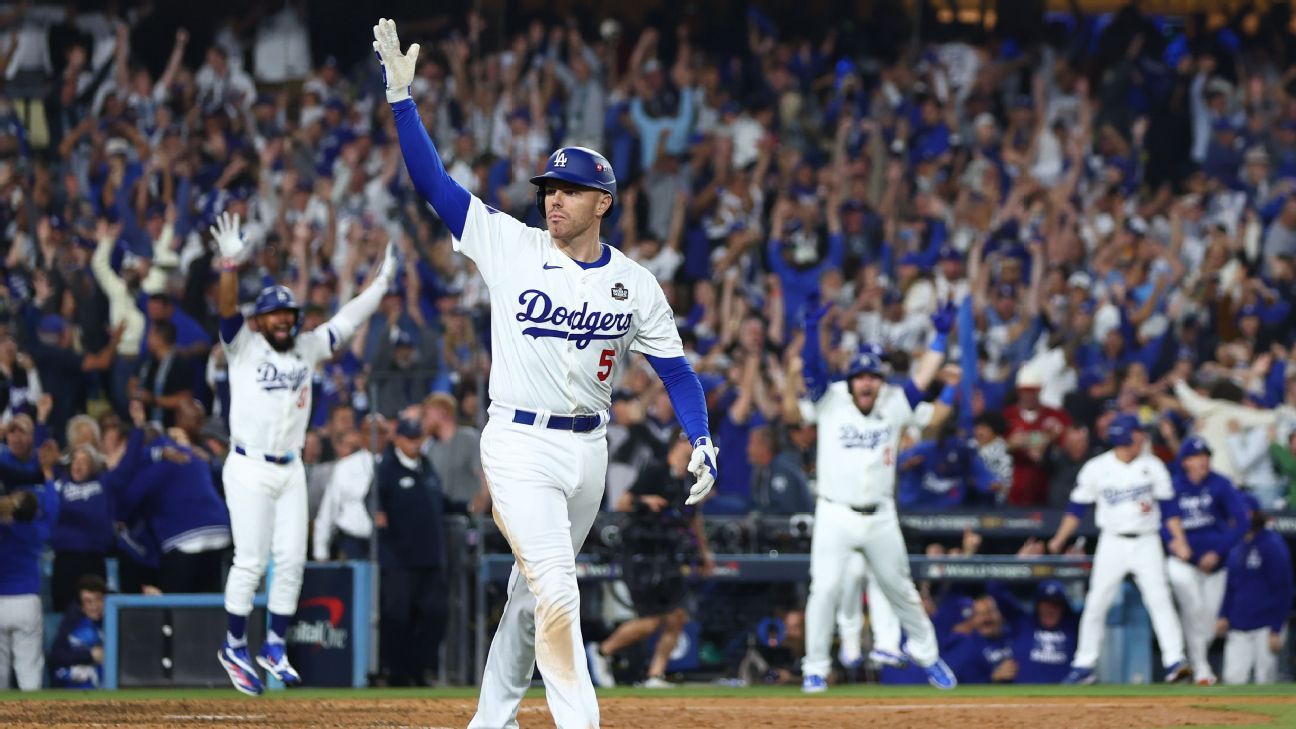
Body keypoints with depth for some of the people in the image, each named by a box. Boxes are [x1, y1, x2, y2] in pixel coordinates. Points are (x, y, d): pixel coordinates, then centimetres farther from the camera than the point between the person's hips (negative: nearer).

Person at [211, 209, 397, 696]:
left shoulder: (307, 349, 11)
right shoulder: (244, 347, -3)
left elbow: (347, 320, 16)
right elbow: (227, 310, -19)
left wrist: (382, 281, 12)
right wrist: (231, 263, -34)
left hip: (291, 470, 5)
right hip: (249, 469, -5)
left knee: (291, 559, 1)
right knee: (251, 560, -7)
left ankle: (275, 646, 12)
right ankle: (235, 647, 5)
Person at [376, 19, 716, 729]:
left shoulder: (634, 283, 4)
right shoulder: (512, 247, -3)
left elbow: (674, 368, 9)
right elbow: (433, 179, -6)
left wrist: (701, 443, -5)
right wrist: (402, 94, -15)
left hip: (588, 449, 4)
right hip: (519, 446, -4)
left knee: (532, 592, 13)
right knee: (556, 589, -16)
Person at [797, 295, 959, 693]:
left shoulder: (894, 405, 3)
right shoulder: (831, 402, -4)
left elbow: (924, 377, 1)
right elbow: (811, 368, -17)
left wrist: (941, 335, -4)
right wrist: (812, 330, -32)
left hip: (880, 517, 3)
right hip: (835, 515, -3)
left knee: (900, 588, 15)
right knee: (825, 588, -10)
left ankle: (925, 652, 33)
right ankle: (815, 669, 0)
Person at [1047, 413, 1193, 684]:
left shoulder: (1153, 466, 1)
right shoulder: (1096, 468, -3)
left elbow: (1168, 506, 5)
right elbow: (1077, 507, 3)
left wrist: (1179, 539, -3)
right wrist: (1060, 539, -3)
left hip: (1146, 542, 0)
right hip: (1112, 543, 0)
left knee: (1159, 599, -12)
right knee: (1096, 604, 2)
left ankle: (1175, 661, -15)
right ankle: (1084, 665, 12)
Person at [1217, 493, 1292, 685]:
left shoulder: (1272, 545, -9)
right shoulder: (1236, 548, 12)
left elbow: (1283, 590, -10)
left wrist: (1276, 631, -14)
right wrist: (1223, 616, 5)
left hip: (1266, 626, -6)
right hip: (1238, 626, 6)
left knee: (1265, 680, -5)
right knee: (1233, 677, -4)